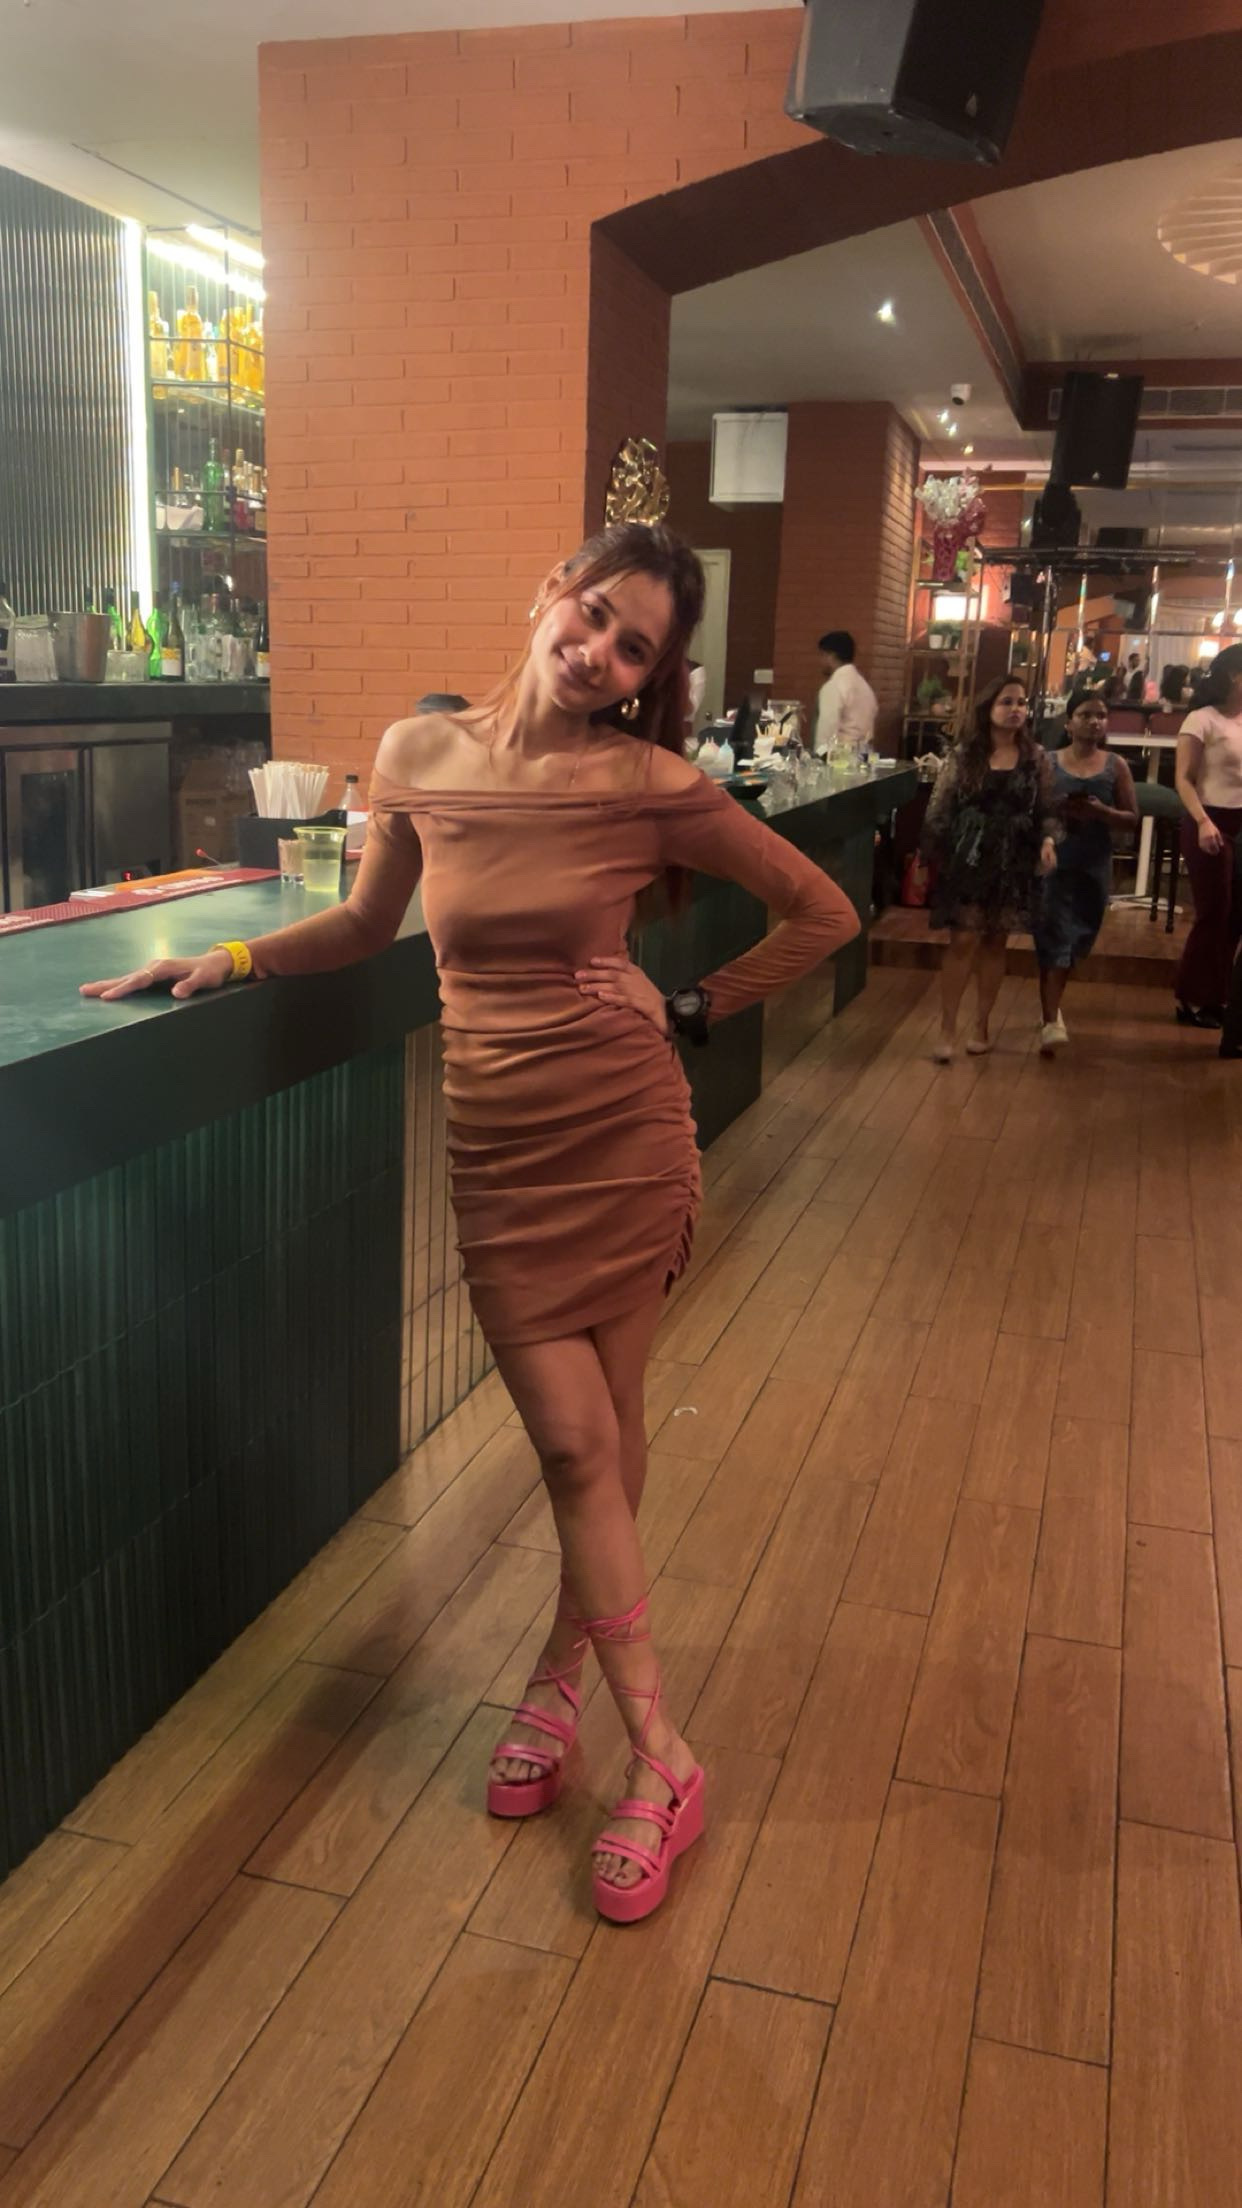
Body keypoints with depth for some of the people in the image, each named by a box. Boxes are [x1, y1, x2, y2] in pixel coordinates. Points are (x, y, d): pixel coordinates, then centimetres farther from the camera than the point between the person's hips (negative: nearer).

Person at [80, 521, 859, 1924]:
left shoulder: (648, 786, -8)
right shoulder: (421, 757, -1)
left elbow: (823, 914, 1)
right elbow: (366, 925, 15)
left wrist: (694, 1010, -1)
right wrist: (231, 958, 6)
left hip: (624, 1131, -1)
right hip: (498, 1142, 2)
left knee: (600, 1437, 7)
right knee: (575, 1442, 0)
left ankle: (562, 1674, 30)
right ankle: (659, 1761, 15)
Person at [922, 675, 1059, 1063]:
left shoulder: (1036, 757, 3)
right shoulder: (963, 754, -2)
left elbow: (1046, 809, 5)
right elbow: (939, 808, 0)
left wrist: (1048, 840, -14)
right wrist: (933, 853, -3)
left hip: (1012, 862, 2)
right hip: (967, 859, -2)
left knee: (995, 942, 9)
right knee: (963, 940, -5)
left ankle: (981, 1026, 21)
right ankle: (947, 1030, 1)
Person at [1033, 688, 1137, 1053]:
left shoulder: (1116, 766, 2)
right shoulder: (1048, 763, 0)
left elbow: (1132, 818, 1)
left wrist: (1100, 811, -18)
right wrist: (1055, 810, -18)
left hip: (1094, 865, 2)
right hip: (1054, 860, -2)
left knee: (1075, 941, 13)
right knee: (1052, 939, -8)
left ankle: (1051, 1004, 35)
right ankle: (1050, 1021, -9)